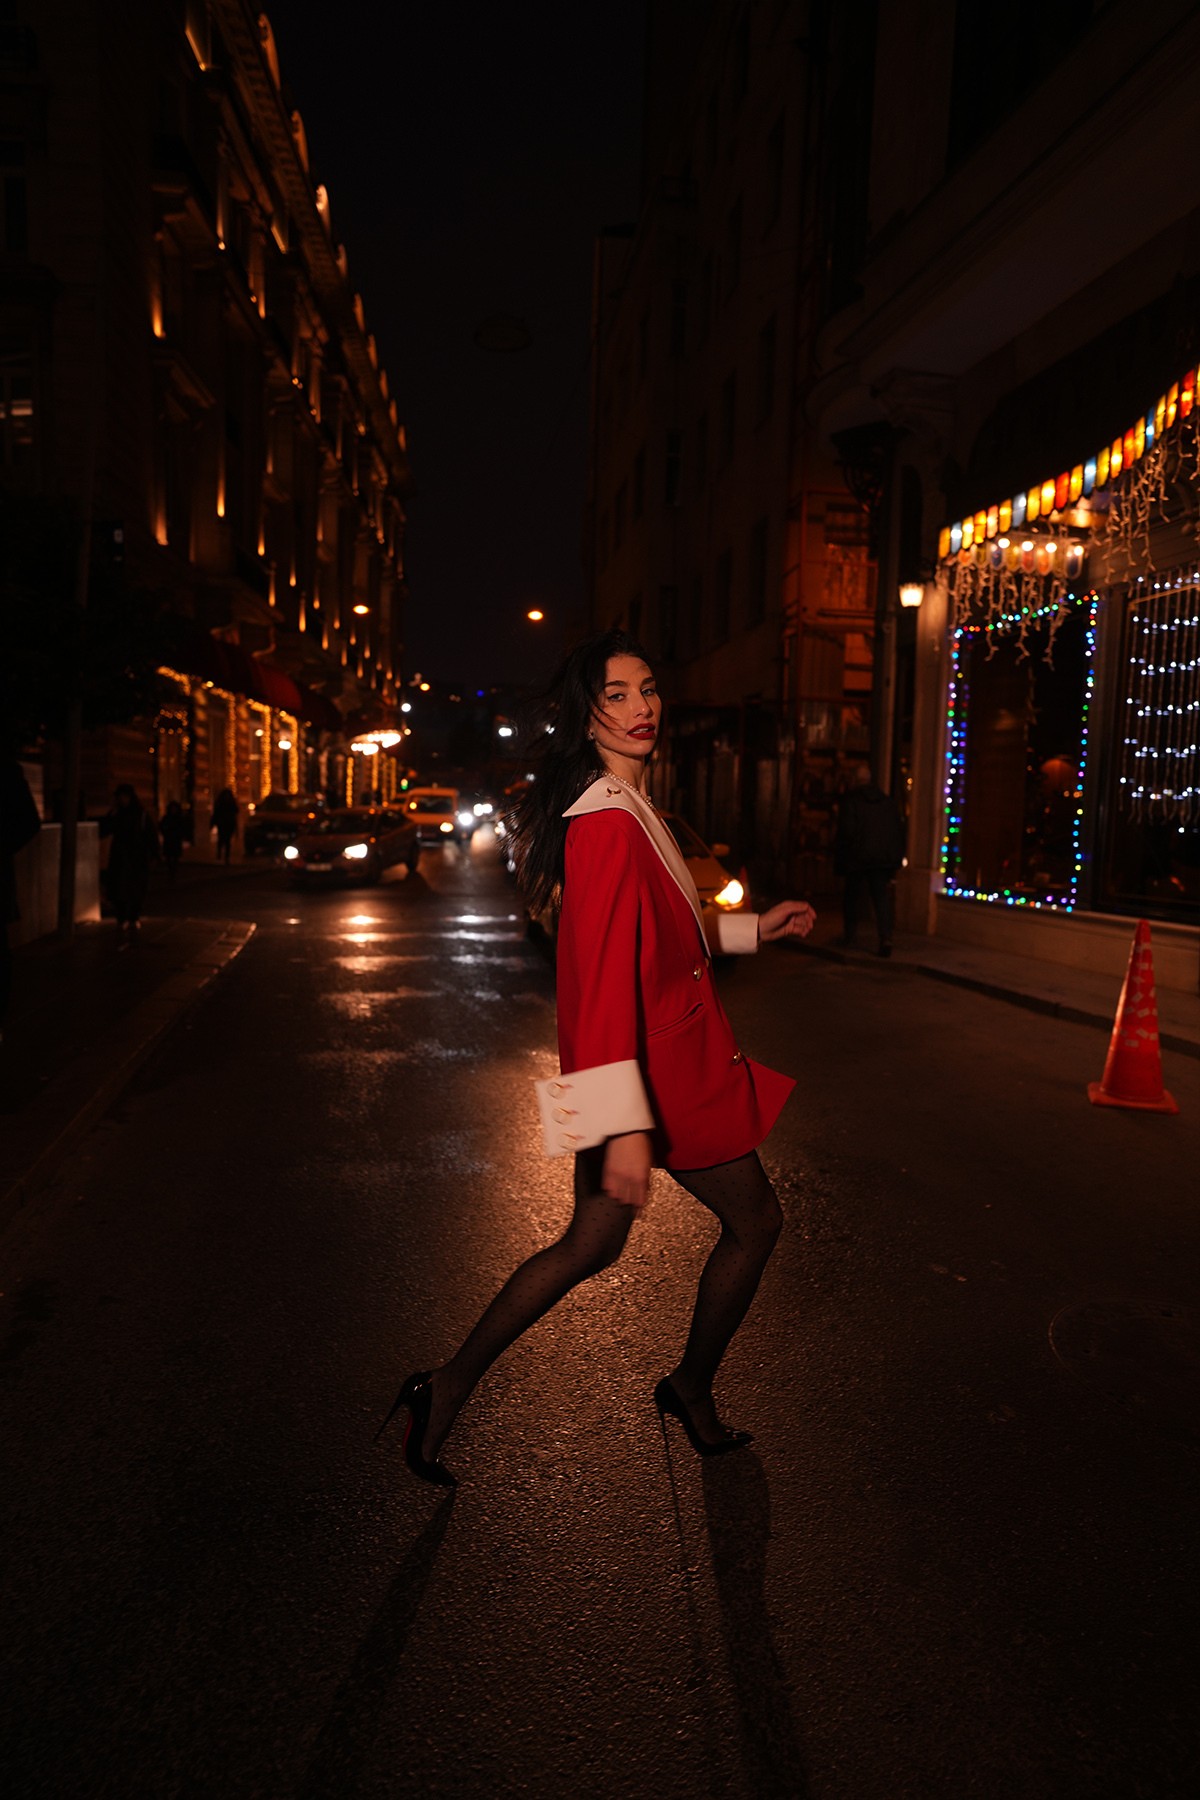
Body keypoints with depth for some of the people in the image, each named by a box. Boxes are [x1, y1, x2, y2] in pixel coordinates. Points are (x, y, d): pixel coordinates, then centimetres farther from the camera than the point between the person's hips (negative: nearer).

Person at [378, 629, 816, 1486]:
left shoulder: (627, 809, 11)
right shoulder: (610, 822, -22)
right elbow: (607, 973, -28)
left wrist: (754, 927, 23)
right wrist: (626, 1122, -31)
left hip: (658, 1055, 9)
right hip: (661, 1065, -9)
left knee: (592, 1244, 16)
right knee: (755, 1220, 13)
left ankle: (449, 1386, 21)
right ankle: (693, 1389, 34)